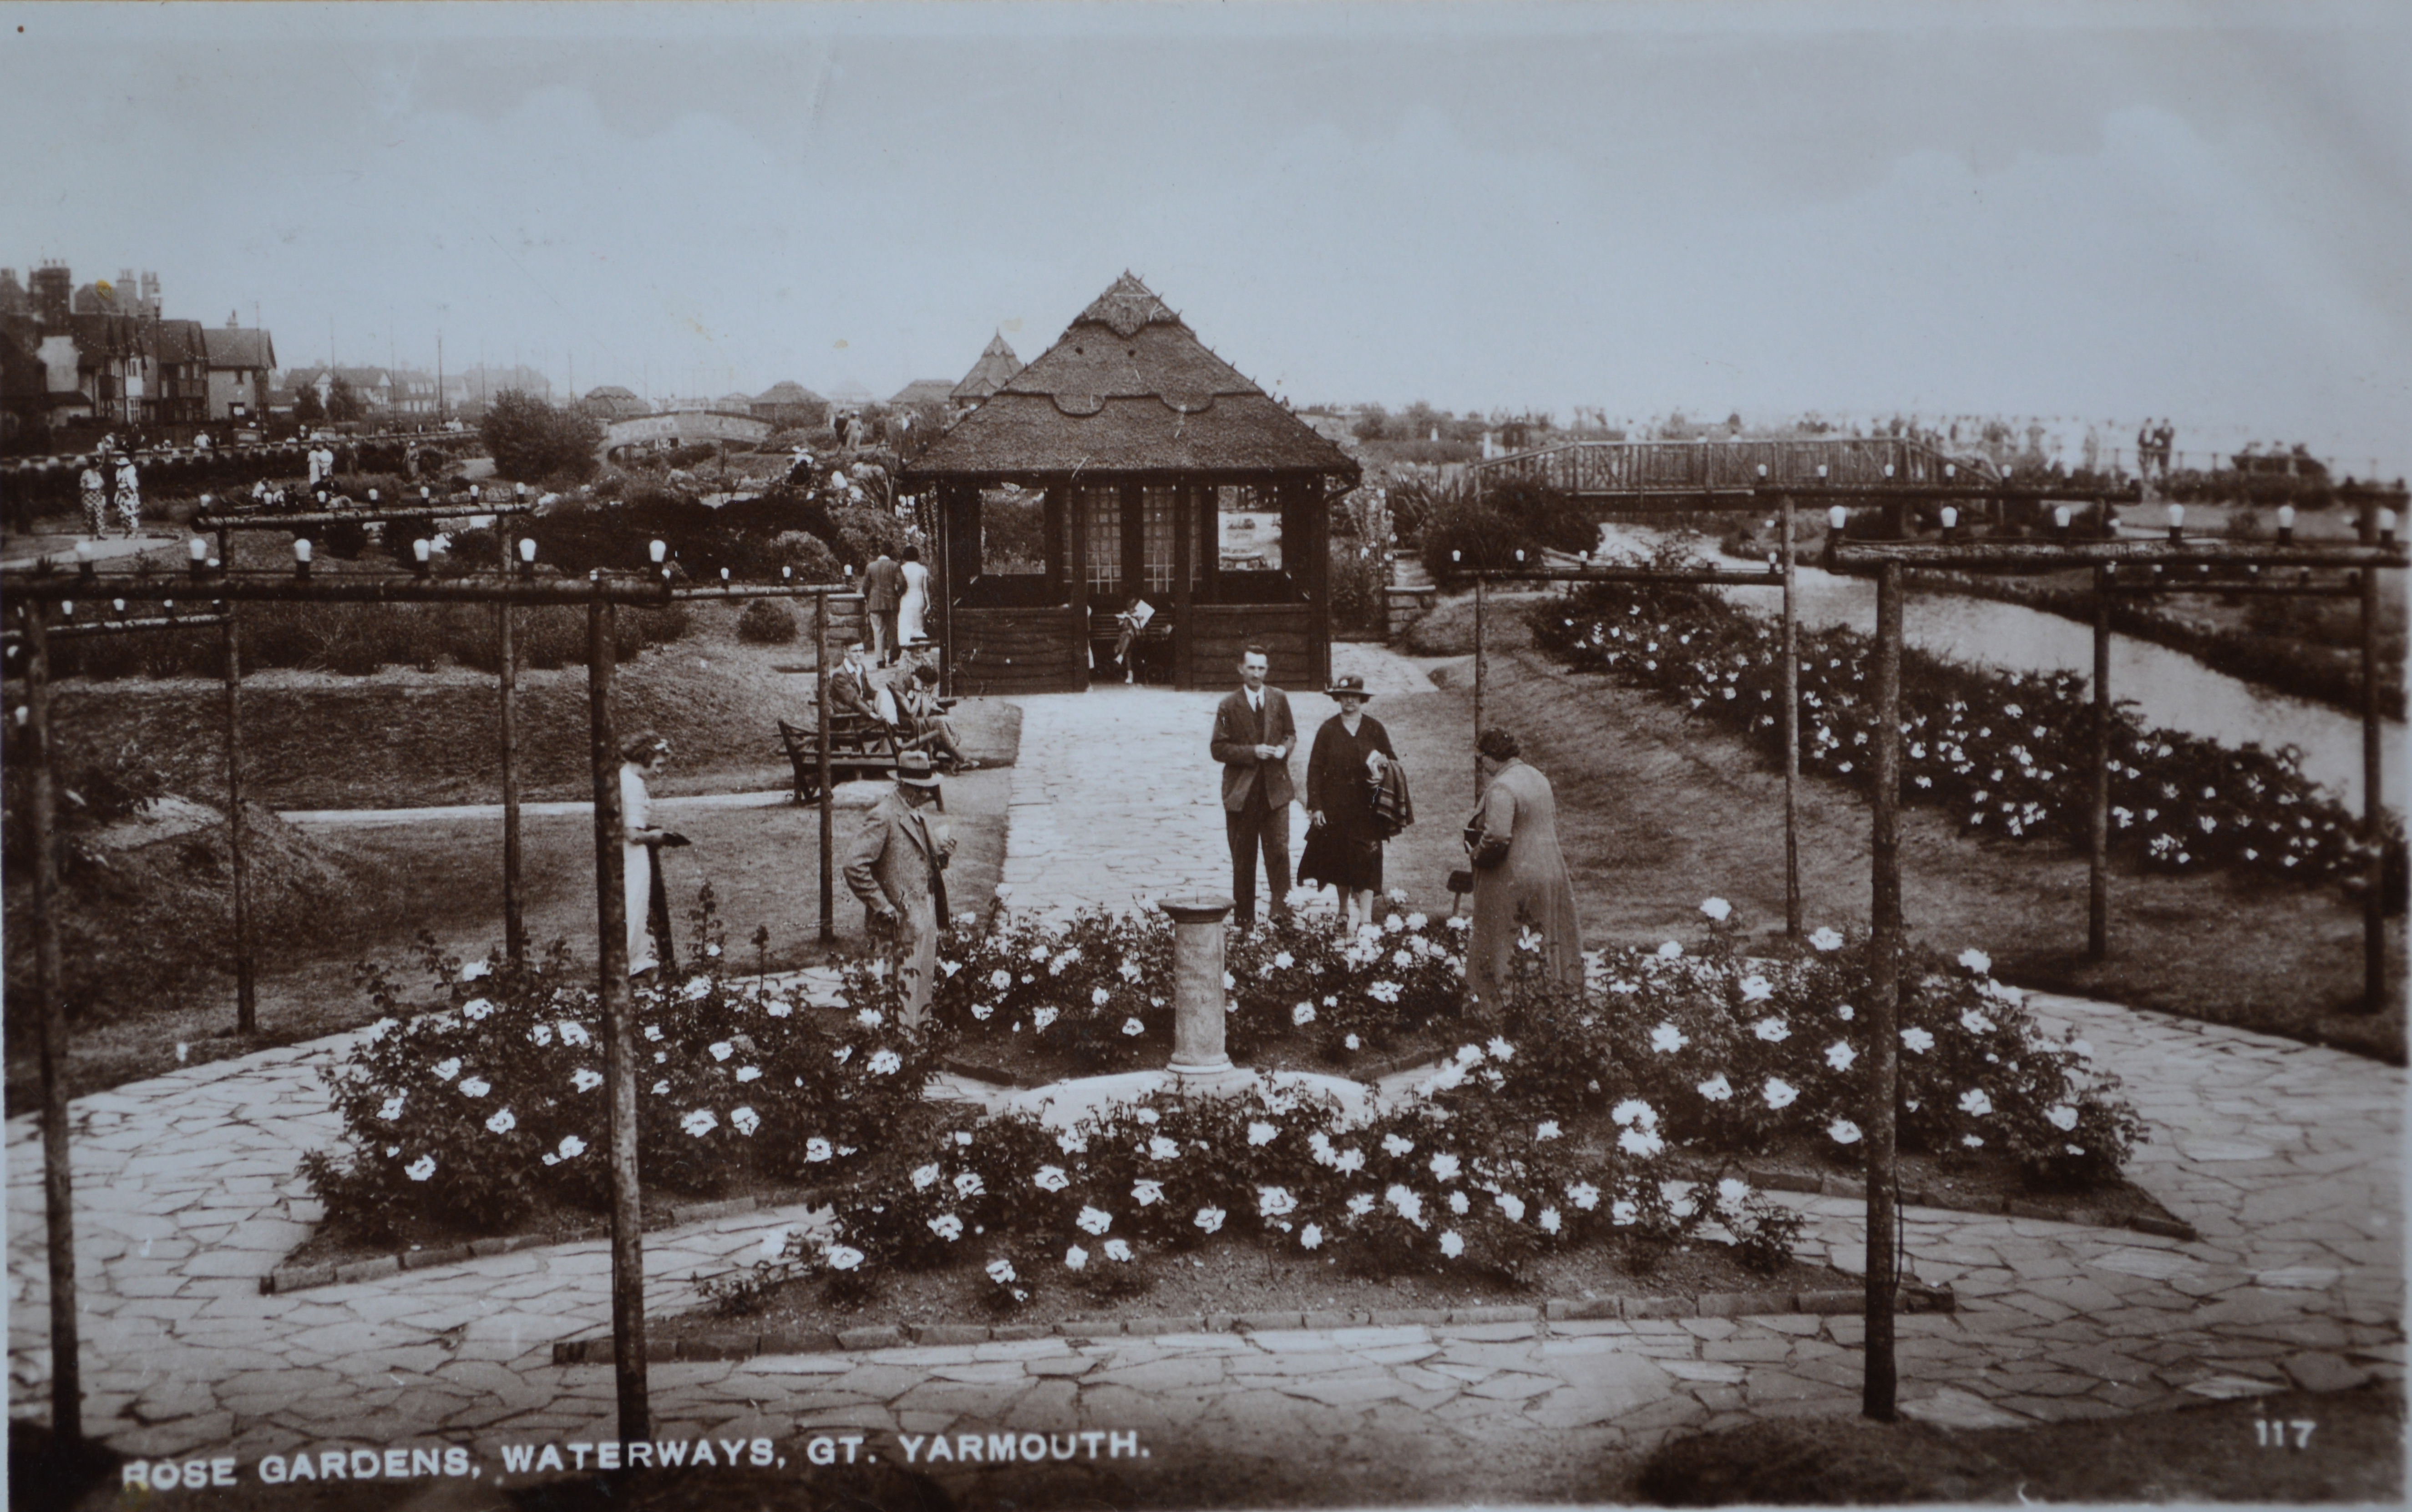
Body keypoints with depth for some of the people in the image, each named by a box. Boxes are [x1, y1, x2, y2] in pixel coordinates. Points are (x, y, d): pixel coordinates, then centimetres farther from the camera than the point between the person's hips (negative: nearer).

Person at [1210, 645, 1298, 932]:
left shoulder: (1279, 699, 8)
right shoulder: (1229, 706, -1)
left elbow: (1290, 733, 17)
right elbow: (1218, 748, -3)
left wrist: (1284, 748, -7)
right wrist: (1253, 752, -15)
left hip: (1275, 788, 1)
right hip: (1241, 791, -1)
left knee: (1279, 851, -8)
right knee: (1243, 857, 5)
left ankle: (1282, 913, -5)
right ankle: (1244, 917, 14)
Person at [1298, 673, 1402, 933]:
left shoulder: (1374, 729, 5)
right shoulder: (1328, 730, 3)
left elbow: (1391, 759, 12)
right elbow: (1315, 769, 1)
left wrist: (1383, 764, -13)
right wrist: (1315, 806, -6)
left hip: (1366, 809, -1)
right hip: (1335, 808, 1)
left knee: (1366, 860, -7)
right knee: (1339, 857, 7)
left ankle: (1365, 917, -7)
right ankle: (1345, 910, 24)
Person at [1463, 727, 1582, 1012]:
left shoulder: (1501, 788, -17)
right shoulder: (1539, 779, 13)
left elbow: (1497, 838, -27)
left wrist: (1476, 852, -9)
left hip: (1513, 880, -9)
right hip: (1552, 873, 9)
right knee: (1549, 946, 13)